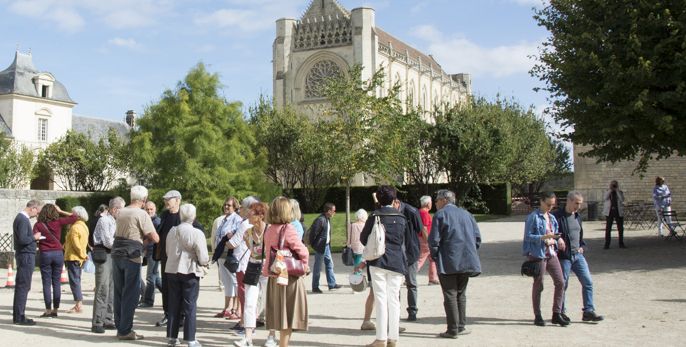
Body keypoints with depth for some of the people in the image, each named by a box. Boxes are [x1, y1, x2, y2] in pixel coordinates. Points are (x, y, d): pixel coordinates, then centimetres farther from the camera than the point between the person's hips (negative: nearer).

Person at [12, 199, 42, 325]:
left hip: (23, 255, 10)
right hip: (26, 256, -10)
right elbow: (22, 239, -25)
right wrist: (35, 237, -10)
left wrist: (34, 237, 9)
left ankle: (18, 315, 18)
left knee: (21, 286, 13)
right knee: (23, 287, -7)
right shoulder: (23, 220, -16)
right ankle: (19, 317, -3)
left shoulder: (21, 218, 15)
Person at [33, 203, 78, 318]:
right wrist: (61, 211, 5)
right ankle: (55, 310, 9)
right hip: (58, 253, 1)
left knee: (46, 283, 3)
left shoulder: (38, 224, -5)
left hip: (45, 254, -1)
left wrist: (38, 246, 8)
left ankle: (48, 310, 1)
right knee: (56, 283, 7)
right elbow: (74, 217, 1)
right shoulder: (58, 222, -3)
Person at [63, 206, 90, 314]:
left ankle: (78, 306, -6)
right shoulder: (84, 227, 12)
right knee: (77, 280, 14)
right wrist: (83, 255, 12)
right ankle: (78, 304, 17)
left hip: (73, 257, -9)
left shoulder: (74, 228, -17)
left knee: (74, 281, -6)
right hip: (79, 258, 9)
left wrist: (82, 255, -11)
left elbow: (76, 244, -20)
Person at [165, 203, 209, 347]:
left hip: (172, 270, 5)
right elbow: (203, 258, -14)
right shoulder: (197, 233, -15)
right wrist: (205, 261, 7)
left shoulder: (172, 231, 1)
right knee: (190, 307, 4)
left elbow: (168, 252, 12)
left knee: (173, 306, 13)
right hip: (190, 272, -4)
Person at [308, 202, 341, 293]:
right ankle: (315, 288, 10)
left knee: (329, 264, 14)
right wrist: (313, 245, -12)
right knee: (318, 267, 1)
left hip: (326, 246, 9)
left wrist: (328, 243, 13)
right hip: (320, 247, -9)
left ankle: (332, 284, 22)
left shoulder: (328, 219, 8)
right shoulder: (320, 220, -22)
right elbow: (313, 233, -21)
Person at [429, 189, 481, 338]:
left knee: (450, 295, 0)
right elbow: (477, 237, 10)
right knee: (461, 294, 16)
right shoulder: (466, 214, 13)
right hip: (466, 261, 5)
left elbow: (433, 239, -11)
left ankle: (453, 330, -1)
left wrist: (435, 257, 1)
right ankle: (461, 326, 17)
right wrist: (471, 253, 16)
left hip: (448, 262, -5)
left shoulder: (440, 214, -4)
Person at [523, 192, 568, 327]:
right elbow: (527, 236, -13)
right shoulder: (533, 217, -8)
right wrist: (544, 237, -23)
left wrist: (556, 239, -3)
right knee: (538, 285, 2)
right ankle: (537, 316, 13)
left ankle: (556, 314, 12)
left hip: (551, 253, 7)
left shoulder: (552, 218, 14)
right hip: (537, 254, -7)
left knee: (560, 282, 3)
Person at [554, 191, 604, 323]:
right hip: (563, 256, -7)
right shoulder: (557, 216, -12)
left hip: (578, 255, 7)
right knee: (562, 285, 3)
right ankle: (561, 312, 17)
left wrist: (582, 246, 10)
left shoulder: (577, 216, 12)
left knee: (588, 282, 1)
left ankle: (588, 311, 6)